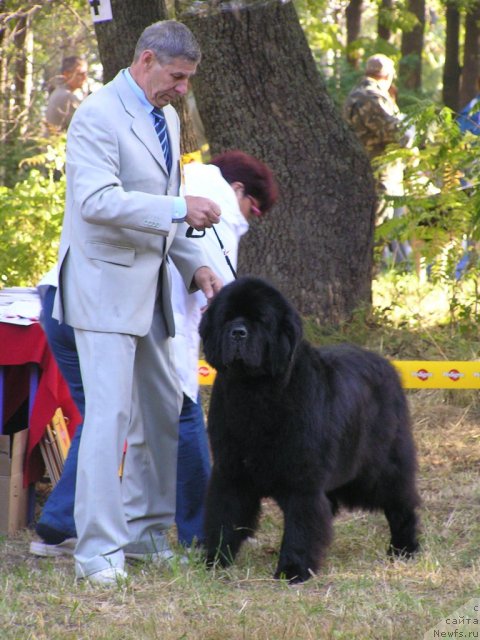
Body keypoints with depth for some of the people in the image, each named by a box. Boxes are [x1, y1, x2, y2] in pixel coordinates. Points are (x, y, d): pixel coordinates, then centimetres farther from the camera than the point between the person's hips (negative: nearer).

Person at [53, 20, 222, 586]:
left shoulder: (165, 118, 15)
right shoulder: (98, 116, -15)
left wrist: (195, 265, 13)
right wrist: (179, 209, -29)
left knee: (162, 412, 12)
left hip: (149, 290, 9)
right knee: (110, 411, -13)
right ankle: (98, 550, -11)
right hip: (105, 287, -9)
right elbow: (98, 200, -27)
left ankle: (146, 532, 23)